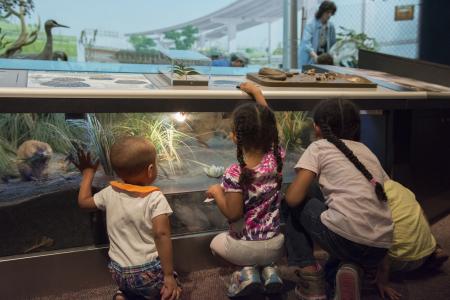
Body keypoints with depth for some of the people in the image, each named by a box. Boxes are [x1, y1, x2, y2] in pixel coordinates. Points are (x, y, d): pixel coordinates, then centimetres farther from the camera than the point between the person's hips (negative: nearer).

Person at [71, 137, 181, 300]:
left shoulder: (110, 193, -1)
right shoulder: (155, 198, -14)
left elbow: (83, 201, 17)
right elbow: (161, 234, -22)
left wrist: (88, 173, 30)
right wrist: (169, 275, -18)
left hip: (119, 273, 4)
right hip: (150, 271, -4)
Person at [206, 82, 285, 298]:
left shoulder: (234, 174, -24)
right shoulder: (276, 158, -11)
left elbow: (233, 214, -19)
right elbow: (267, 124, 4)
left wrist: (217, 192, -3)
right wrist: (257, 92, 13)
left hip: (246, 247, -4)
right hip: (277, 244, 4)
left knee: (216, 243, 29)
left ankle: (247, 271, 5)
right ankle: (269, 269, 9)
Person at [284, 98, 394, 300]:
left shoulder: (319, 147, 6)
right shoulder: (367, 151, 22)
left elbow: (293, 198, -3)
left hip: (345, 237, -6)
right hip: (381, 247, 7)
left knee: (295, 207, 21)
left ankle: (310, 281, 13)